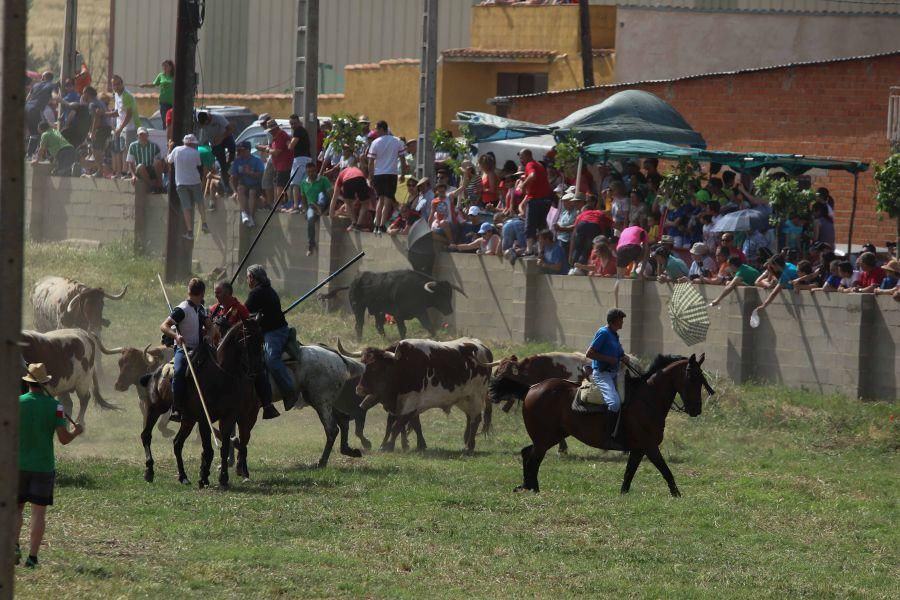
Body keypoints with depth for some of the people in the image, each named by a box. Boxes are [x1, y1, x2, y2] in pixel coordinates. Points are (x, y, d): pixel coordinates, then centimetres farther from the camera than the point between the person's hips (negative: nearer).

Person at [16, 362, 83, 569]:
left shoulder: (17, 403, -5)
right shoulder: (54, 406, -6)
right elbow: (64, 439, -7)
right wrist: (77, 432, 14)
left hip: (19, 464, 1)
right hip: (44, 465, -1)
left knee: (16, 507, 13)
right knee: (39, 512, 4)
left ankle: (14, 545, -5)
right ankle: (32, 556, 0)